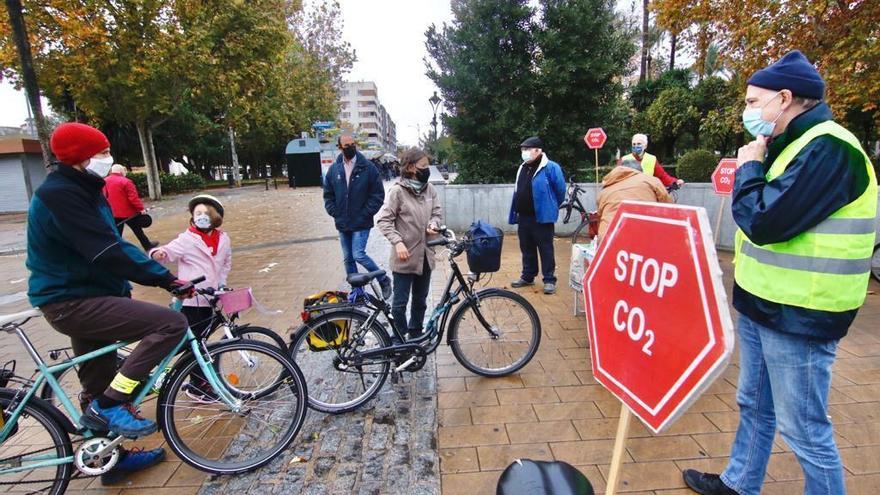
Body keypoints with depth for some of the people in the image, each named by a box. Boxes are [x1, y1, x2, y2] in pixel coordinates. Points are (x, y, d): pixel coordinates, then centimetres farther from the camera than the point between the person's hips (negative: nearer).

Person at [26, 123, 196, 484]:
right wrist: (166, 279, -27)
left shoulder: (82, 190, 12)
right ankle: (110, 403, -9)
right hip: (71, 302, -10)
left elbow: (110, 246, 15)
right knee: (171, 323, -23)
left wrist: (160, 272, 9)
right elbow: (107, 252, -28)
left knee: (99, 389, 19)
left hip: (84, 295, 10)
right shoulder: (59, 194, -19)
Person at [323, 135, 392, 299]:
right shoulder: (334, 169, 4)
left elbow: (378, 194, -6)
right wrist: (334, 213, 1)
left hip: (361, 223, -5)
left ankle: (384, 280, 10)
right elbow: (328, 194, 13)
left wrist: (365, 214, -11)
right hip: (342, 224, 5)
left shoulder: (368, 167, -7)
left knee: (358, 255, -13)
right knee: (348, 259, 11)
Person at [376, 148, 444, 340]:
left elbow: (438, 212, 10)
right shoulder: (397, 190, -13)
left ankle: (416, 335, 38)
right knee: (400, 302, 4)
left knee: (420, 300, 19)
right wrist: (397, 242, -23)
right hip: (405, 256, -5)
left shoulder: (429, 188, 2)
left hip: (425, 255, 5)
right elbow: (383, 220, -12)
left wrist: (433, 224, -11)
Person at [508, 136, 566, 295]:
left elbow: (560, 189, -6)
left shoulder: (550, 167, -10)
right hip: (523, 217, 7)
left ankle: (549, 280, 9)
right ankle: (527, 276, 27)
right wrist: (515, 213, 14)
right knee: (526, 249, 15)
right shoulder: (522, 168, 14)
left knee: (545, 250, 1)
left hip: (542, 217, -7)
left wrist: (552, 207, 6)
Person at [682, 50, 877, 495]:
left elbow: (763, 221, -25)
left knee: (803, 428, 4)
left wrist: (748, 167, -12)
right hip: (762, 305, 10)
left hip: (798, 317, -10)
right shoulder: (794, 145, 15)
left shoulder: (828, 148, -17)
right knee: (754, 407, 22)